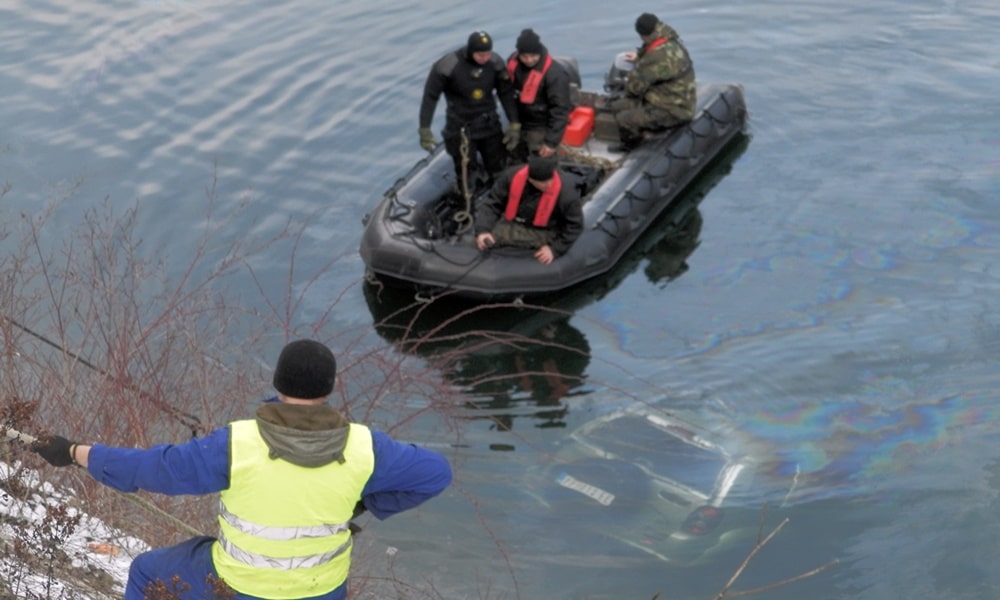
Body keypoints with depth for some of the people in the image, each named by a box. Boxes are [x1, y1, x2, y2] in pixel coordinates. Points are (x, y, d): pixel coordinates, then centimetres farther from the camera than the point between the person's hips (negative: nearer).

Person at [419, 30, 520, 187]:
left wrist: (514, 124, -4)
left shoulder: (495, 62, -10)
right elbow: (430, 97, -13)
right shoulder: (448, 65, -21)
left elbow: (506, 94, -1)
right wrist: (425, 130, -14)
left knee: (499, 172, 10)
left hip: (490, 125, 3)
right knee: (465, 173, 3)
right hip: (461, 129, -3)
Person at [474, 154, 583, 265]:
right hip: (511, 225, 4)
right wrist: (482, 230, -21)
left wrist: (554, 249, -18)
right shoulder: (512, 176, -17)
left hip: (542, 234, -4)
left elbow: (574, 226, -11)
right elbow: (492, 204, -6)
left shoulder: (567, 193, -25)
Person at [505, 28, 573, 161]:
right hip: (518, 125, 7)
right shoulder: (513, 62, -5)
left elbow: (560, 110, -23)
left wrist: (552, 141, -24)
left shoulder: (554, 73, -26)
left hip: (541, 130, -7)